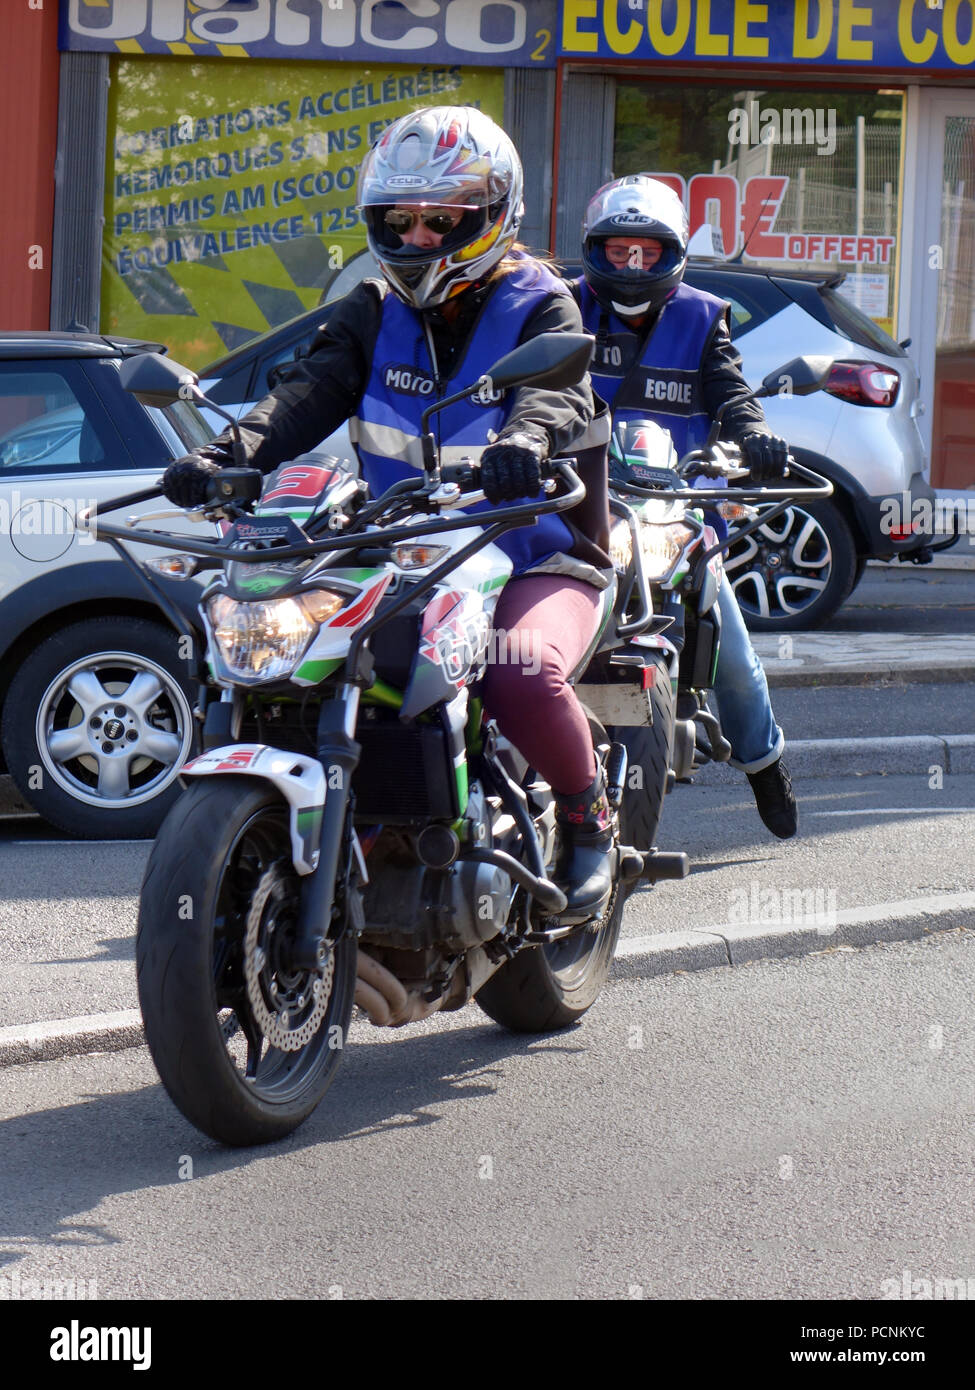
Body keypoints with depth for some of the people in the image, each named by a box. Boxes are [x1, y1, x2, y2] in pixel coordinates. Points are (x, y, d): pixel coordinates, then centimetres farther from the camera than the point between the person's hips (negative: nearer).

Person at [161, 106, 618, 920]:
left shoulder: (539, 308, -1)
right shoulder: (375, 314, 13)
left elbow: (563, 394, -22)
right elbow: (312, 390, -4)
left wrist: (528, 438, -48)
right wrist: (232, 454, -25)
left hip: (537, 561, -5)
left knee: (523, 675, -34)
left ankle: (589, 811, -5)